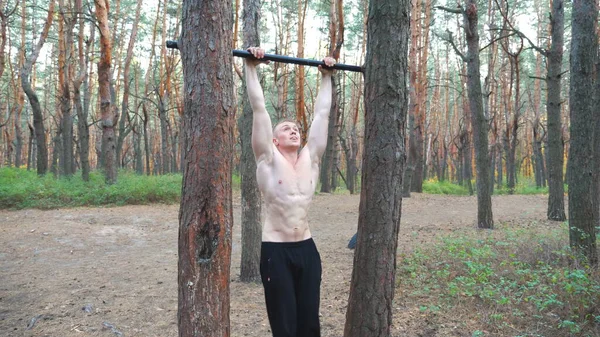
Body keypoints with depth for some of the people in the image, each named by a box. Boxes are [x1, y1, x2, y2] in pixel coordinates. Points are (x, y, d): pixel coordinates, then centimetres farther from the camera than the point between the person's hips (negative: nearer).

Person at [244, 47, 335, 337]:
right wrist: (251, 67, -4)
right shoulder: (268, 159, -3)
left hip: (307, 249, 4)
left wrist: (326, 77, 16)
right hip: (276, 251, -4)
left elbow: (322, 113, 11)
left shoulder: (311, 158, 7)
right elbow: (258, 107, -5)